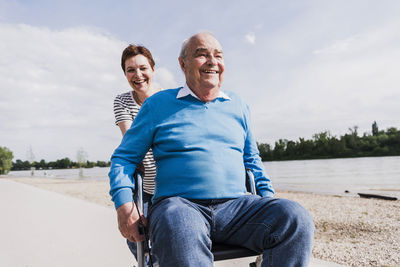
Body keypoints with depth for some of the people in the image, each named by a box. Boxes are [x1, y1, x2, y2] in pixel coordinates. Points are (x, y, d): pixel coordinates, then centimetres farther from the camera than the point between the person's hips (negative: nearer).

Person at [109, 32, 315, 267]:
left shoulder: (238, 105, 19)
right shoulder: (158, 104, 9)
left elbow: (252, 159, 27)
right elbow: (124, 157, 10)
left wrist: (269, 201, 14)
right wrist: (125, 205, -7)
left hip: (236, 204, 4)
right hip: (179, 204, -3)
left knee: (297, 220, -23)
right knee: (181, 235, -39)